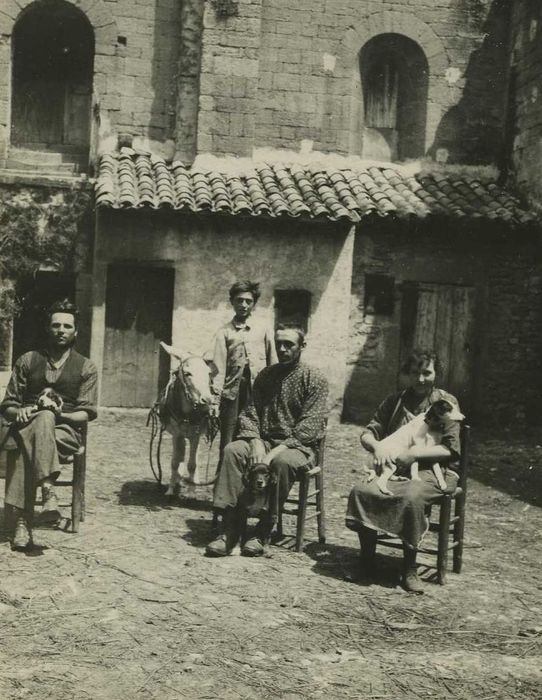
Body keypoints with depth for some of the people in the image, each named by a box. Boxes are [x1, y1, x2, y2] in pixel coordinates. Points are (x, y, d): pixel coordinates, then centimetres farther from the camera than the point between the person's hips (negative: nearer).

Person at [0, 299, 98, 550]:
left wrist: (60, 414, -15)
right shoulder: (27, 361, 16)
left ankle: (23, 520, -43)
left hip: (64, 430, 0)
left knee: (27, 445, -36)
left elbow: (87, 413, 4)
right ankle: (48, 491, -49)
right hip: (26, 425, 0)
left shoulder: (86, 368, 11)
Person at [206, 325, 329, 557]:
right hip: (264, 440, 4)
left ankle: (263, 533, -26)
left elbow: (309, 427, -12)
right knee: (233, 450, -25)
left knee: (282, 461, -38)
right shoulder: (266, 375, 13)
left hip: (298, 446, -4)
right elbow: (250, 413, 9)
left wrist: (276, 451, -22)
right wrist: (256, 442, -13)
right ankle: (229, 531, -28)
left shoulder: (315, 379, -3)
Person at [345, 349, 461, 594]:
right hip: (393, 466, 4)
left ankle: (410, 569, -20)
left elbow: (451, 449, -6)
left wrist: (415, 453, -17)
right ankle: (366, 560, -11)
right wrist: (377, 446, -12)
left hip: (430, 470, -3)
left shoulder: (446, 402, 3)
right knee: (361, 491, -26)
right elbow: (368, 433, 12)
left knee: (411, 498, -37)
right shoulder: (394, 401, 15)